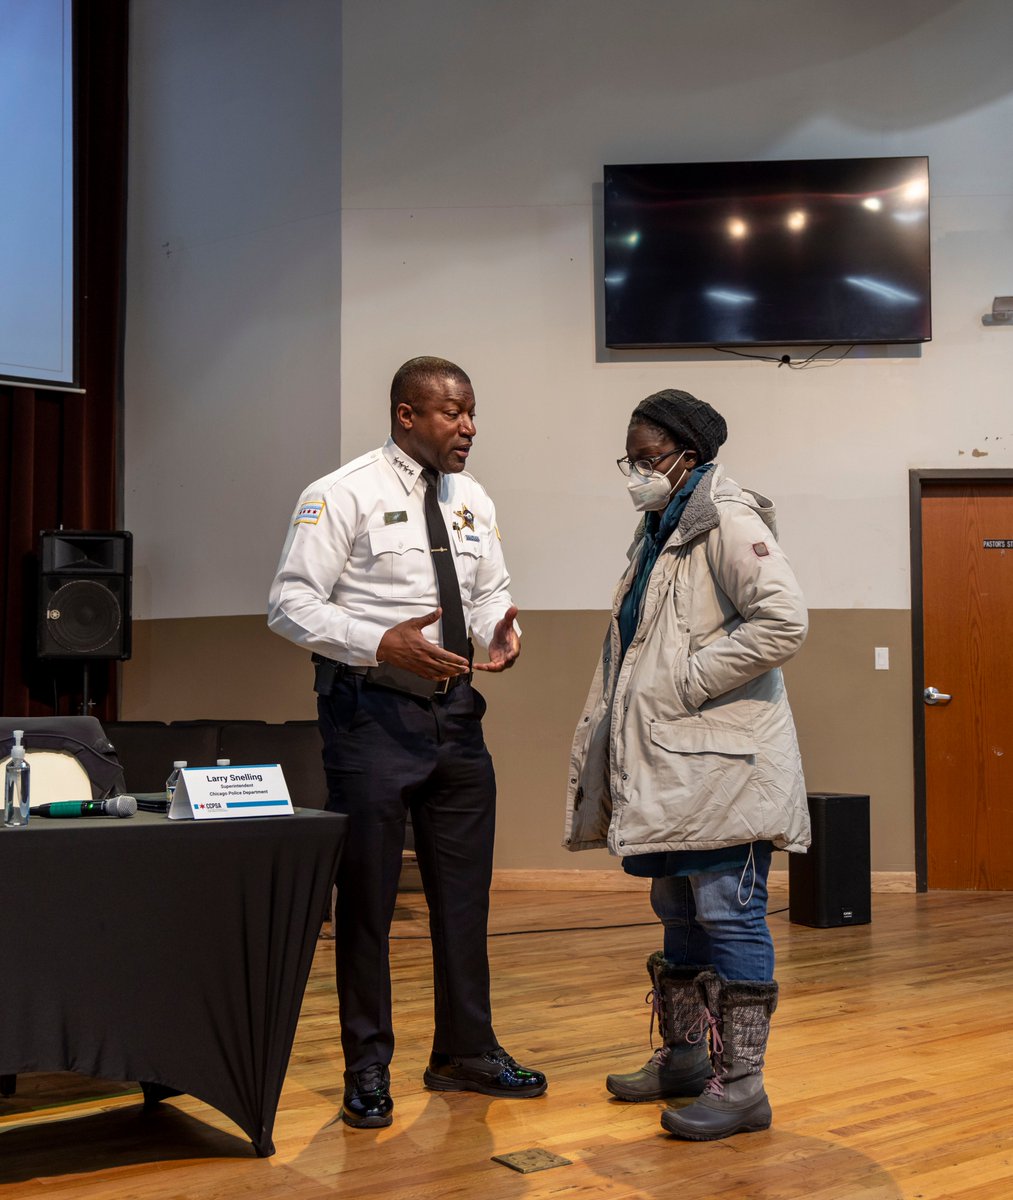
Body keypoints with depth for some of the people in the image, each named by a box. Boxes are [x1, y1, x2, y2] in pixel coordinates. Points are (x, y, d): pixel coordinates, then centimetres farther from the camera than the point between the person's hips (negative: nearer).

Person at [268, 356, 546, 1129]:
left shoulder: (473, 501, 10)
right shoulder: (344, 495, -10)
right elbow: (291, 605, -13)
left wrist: (500, 629, -7)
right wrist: (383, 644, -26)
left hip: (454, 710, 6)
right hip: (373, 710, -6)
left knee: (464, 888, 14)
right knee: (368, 891, 4)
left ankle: (466, 1050, 30)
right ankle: (368, 1069, 20)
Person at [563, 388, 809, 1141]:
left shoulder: (728, 521, -9)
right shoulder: (659, 531, 20)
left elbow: (785, 621, -22)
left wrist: (688, 680, -17)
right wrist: (606, 733, 16)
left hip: (721, 759, -9)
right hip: (667, 763, 9)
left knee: (728, 916, -5)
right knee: (680, 914, 17)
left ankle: (741, 1085, 3)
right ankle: (683, 1058, 29)